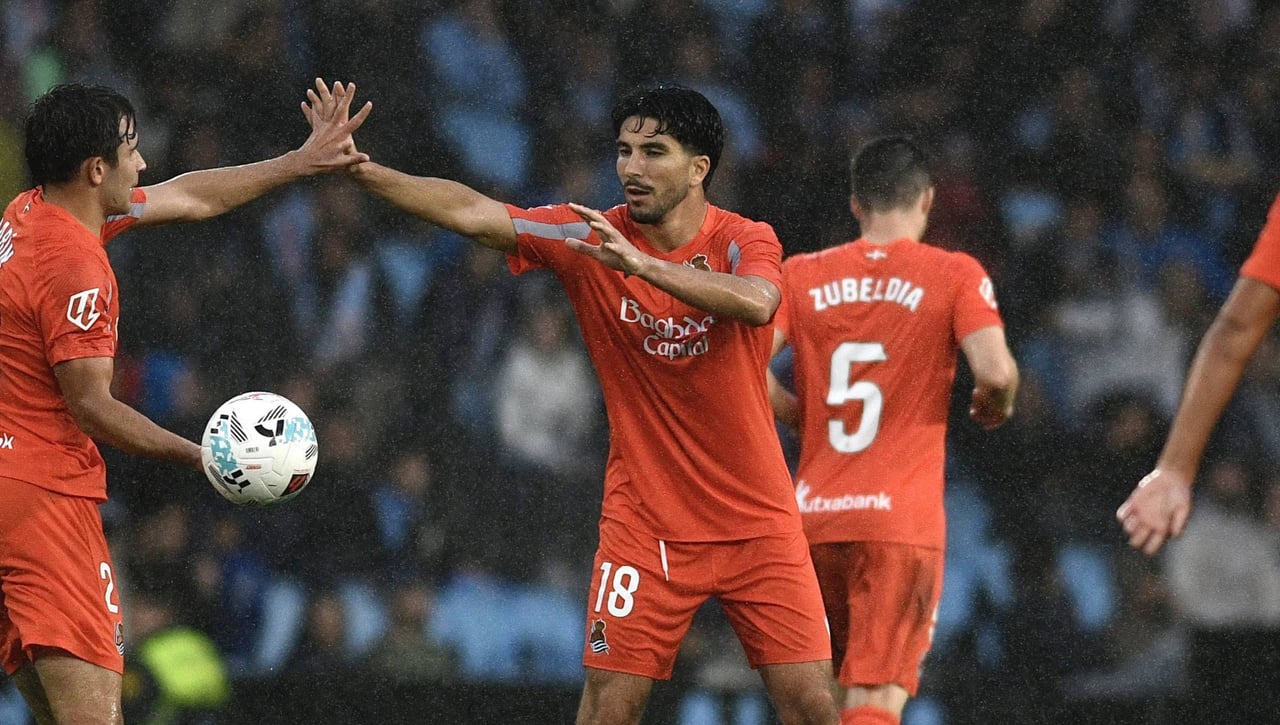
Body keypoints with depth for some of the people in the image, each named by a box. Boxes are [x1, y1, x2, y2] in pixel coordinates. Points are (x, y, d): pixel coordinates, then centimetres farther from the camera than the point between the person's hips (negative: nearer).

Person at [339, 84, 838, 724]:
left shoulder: (745, 242, -7)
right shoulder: (588, 237, -4)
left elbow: (757, 302, -30)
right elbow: (473, 213, -14)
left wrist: (642, 263, -40)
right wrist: (363, 171, -27)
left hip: (757, 521, 0)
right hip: (644, 522, 0)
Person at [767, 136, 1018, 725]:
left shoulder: (802, 275, 7)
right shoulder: (955, 275, 0)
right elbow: (996, 371, -14)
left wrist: (797, 415, 14)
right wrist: (996, 407, 9)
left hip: (814, 514, 4)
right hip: (904, 521, -4)